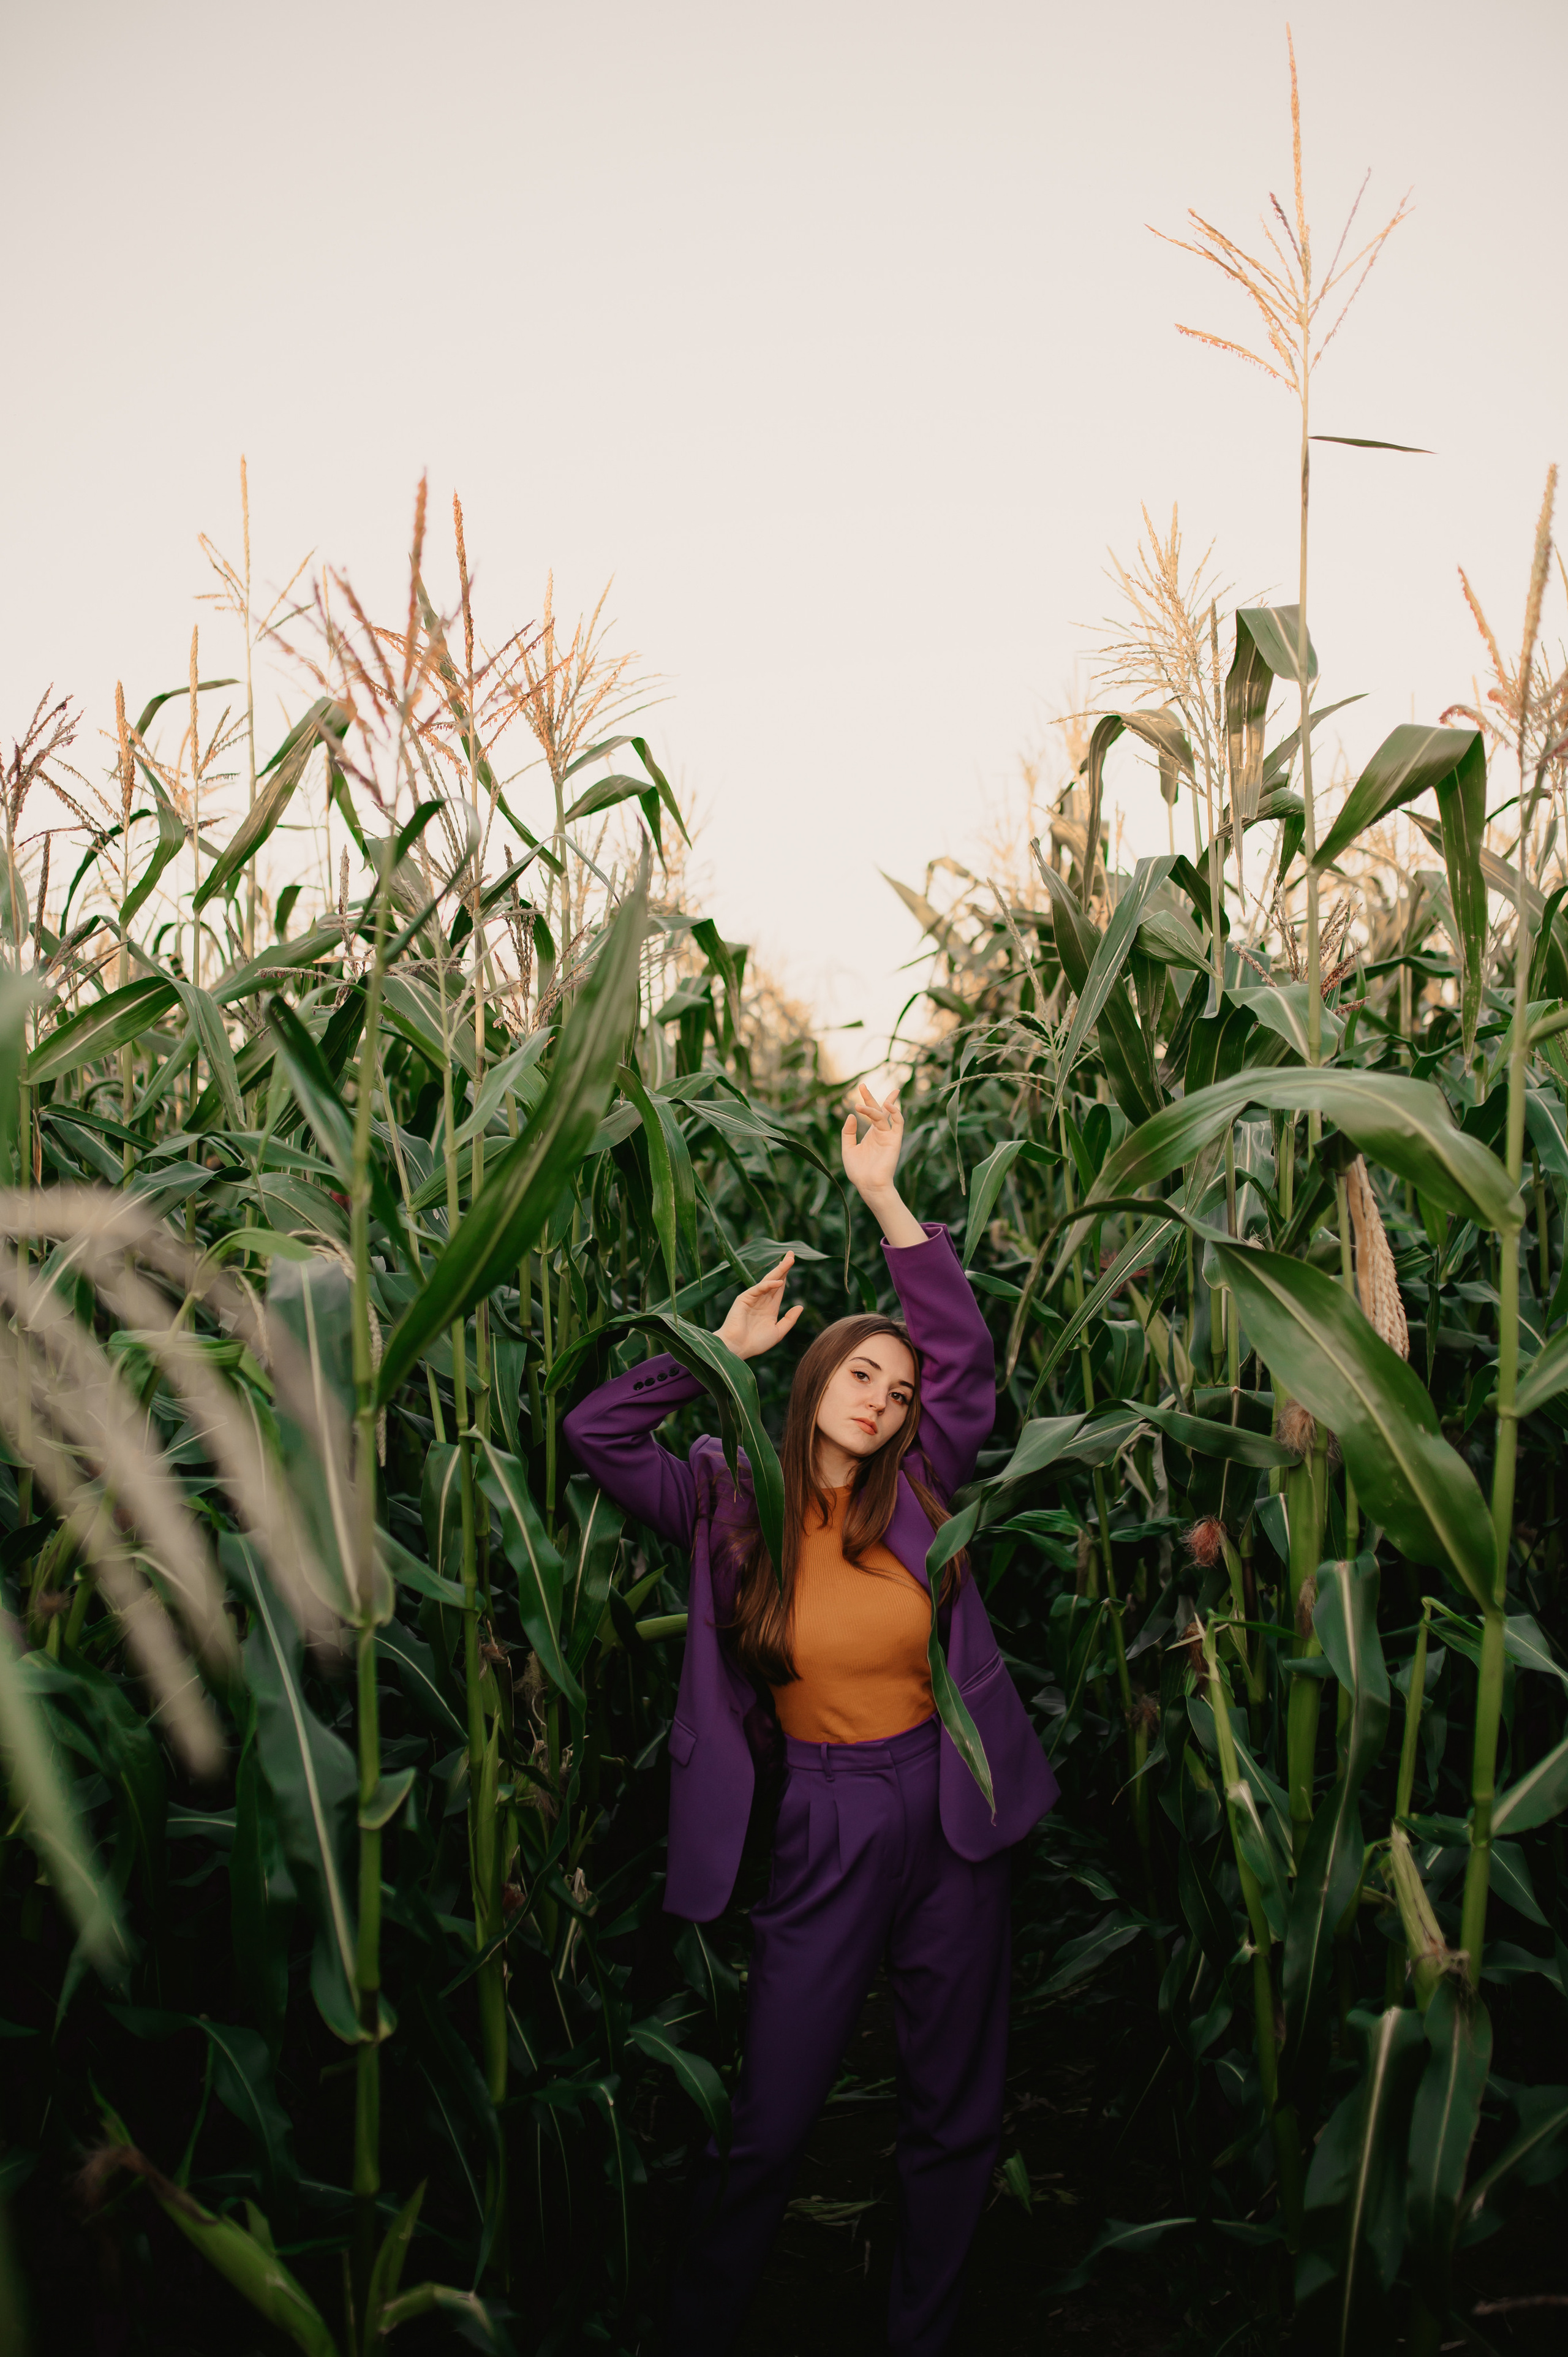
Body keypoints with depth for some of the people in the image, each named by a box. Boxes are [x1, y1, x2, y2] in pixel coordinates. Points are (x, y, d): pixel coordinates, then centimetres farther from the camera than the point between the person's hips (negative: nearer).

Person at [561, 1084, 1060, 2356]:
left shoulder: (917, 1497, -1)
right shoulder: (733, 1509, -4)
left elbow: (968, 1352, -8)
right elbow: (594, 1432, -10)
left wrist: (887, 1198, -13)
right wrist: (722, 1348, -9)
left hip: (951, 1818, 3)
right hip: (825, 1831, -2)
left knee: (955, 2116, 16)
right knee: (768, 2128, 5)